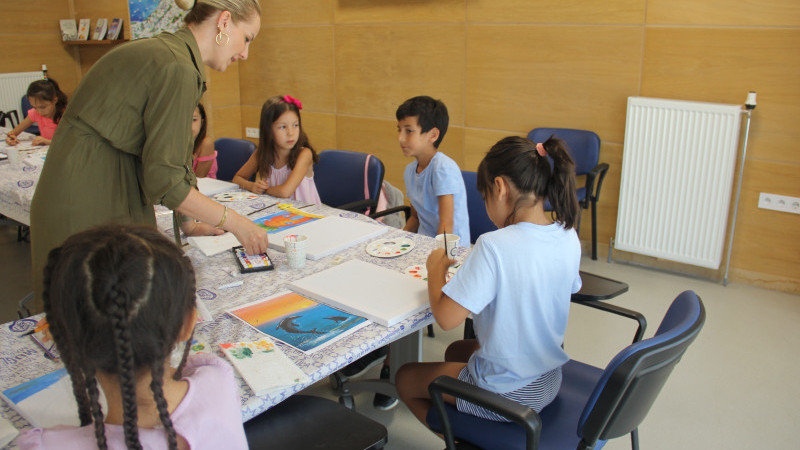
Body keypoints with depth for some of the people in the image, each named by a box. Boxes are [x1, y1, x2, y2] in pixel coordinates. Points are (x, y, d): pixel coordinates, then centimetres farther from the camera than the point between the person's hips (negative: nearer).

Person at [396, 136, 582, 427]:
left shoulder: (494, 246, -31)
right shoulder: (569, 237, -8)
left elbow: (446, 318, -27)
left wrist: (435, 267, -10)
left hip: (506, 395, -7)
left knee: (405, 378, 18)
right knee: (456, 350, 33)